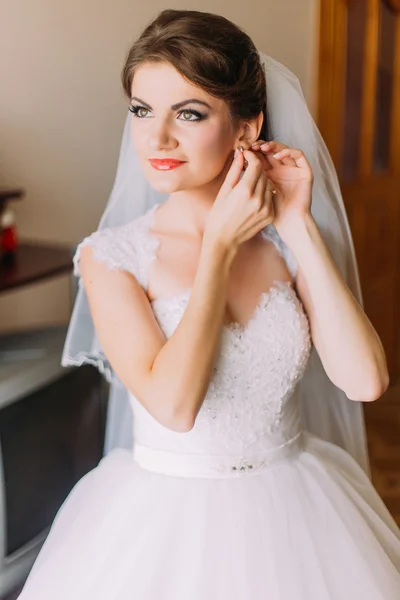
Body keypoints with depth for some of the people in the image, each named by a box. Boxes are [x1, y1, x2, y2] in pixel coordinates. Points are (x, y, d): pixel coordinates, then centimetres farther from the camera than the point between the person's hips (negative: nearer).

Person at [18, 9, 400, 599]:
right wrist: (221, 243, -20)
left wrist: (299, 226, -15)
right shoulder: (112, 256, -11)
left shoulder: (287, 242, -4)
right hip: (168, 519, -2)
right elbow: (172, 403, -23)